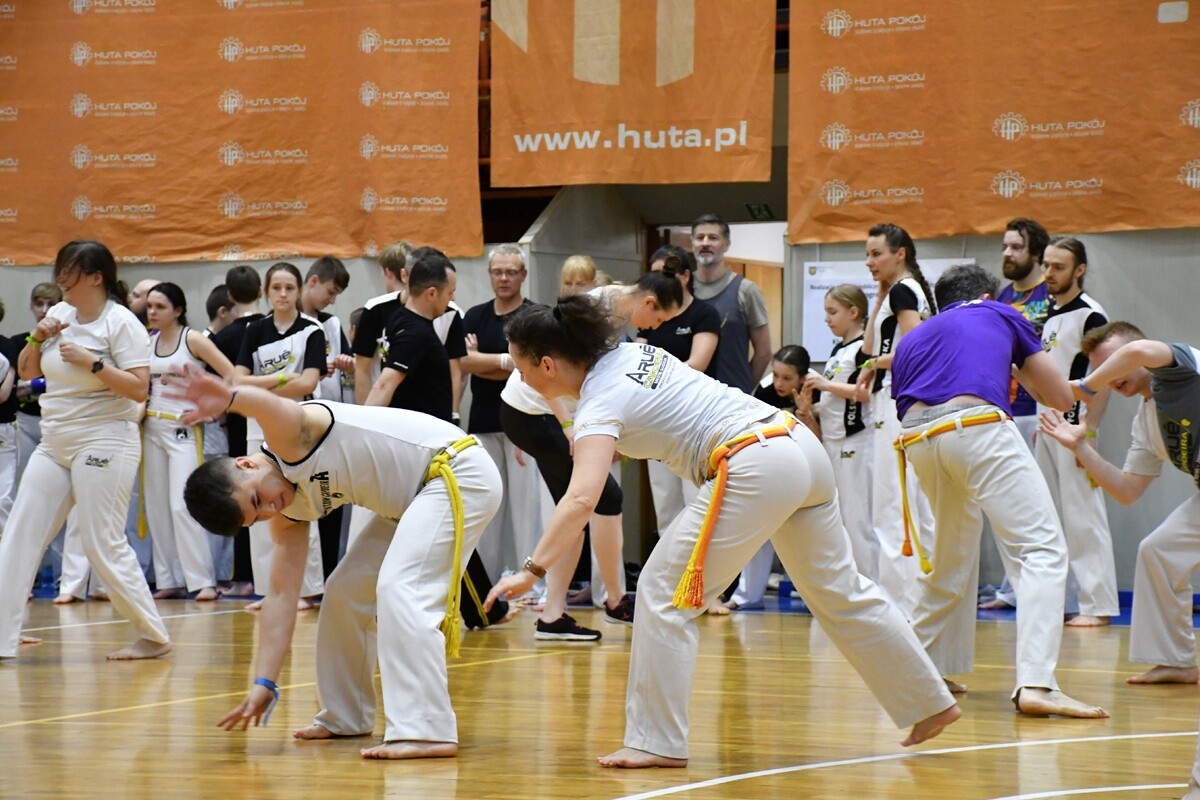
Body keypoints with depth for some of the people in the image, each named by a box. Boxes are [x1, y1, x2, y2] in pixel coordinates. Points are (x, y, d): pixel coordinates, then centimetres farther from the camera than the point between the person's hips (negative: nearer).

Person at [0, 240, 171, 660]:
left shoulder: (122, 323, -10)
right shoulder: (60, 314, 10)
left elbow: (139, 389, -17)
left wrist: (90, 362, -22)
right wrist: (38, 338, -1)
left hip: (103, 444, -7)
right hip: (54, 445, 7)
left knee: (104, 545, -7)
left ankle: (153, 636, 4)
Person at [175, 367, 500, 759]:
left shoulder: (288, 438, -21)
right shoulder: (288, 513, 2)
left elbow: (271, 405, -44)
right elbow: (281, 597, 1)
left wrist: (228, 398, -67)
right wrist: (263, 684, -5)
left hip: (458, 473, -10)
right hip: (414, 499, 10)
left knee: (399, 588, -23)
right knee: (344, 594, 13)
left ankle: (427, 732, -30)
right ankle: (345, 717, 28)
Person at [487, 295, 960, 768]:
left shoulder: (601, 403, -10)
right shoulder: (628, 353, 13)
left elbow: (581, 499, -24)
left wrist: (531, 571, -29)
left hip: (755, 468, -9)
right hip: (802, 446, 9)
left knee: (664, 593, -5)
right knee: (841, 592, 21)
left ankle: (656, 742, -4)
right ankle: (930, 703, 30)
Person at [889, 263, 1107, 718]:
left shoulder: (911, 341, 34)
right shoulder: (1001, 317, 27)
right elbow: (1061, 398, 28)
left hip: (916, 440, 5)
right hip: (978, 428, -5)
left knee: (953, 553, 29)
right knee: (1041, 549, -5)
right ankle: (1035, 684, -21)